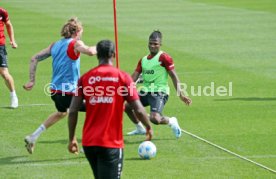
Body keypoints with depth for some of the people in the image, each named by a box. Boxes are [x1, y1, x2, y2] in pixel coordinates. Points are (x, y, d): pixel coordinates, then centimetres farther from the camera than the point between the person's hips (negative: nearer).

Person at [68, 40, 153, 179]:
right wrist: (148, 128, 13)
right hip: (111, 143, -4)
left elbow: (73, 111, -2)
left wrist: (72, 138, 9)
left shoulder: (85, 78, 2)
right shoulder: (123, 78, -4)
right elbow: (139, 110, -5)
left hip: (88, 142, 4)